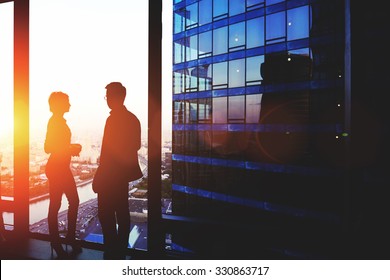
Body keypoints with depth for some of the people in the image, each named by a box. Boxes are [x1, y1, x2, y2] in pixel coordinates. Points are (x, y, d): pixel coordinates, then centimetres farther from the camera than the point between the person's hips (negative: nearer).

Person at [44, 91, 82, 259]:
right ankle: (56, 245, 13)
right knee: (55, 205, 1)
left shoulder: (59, 121, 14)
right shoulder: (55, 121, -14)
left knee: (74, 201, 14)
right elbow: (48, 148, -20)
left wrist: (72, 148, 6)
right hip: (56, 168, -10)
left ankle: (70, 238, 26)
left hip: (62, 167, 10)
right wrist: (72, 150, -14)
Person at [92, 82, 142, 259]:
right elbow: (136, 146, 15)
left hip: (110, 174, -8)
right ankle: (121, 250, 25)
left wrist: (97, 177, -15)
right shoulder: (133, 119, 9)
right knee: (122, 213, 14)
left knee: (106, 214, -1)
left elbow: (107, 151, -19)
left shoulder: (113, 119, -16)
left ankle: (111, 253, 3)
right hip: (124, 172, 9)